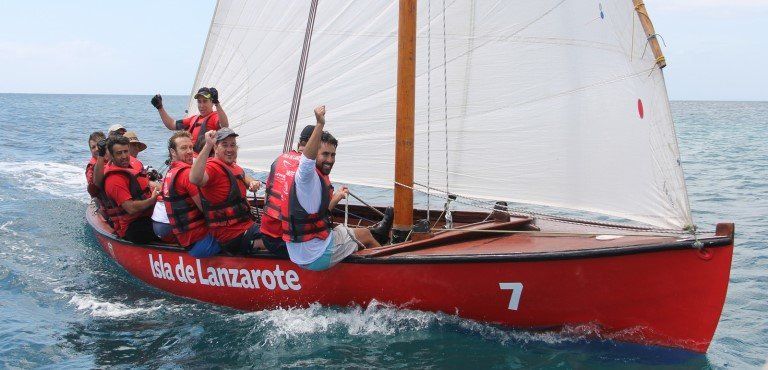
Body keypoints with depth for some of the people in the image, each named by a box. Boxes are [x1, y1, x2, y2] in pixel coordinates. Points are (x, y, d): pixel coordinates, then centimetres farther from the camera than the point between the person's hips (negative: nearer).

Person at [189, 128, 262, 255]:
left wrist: (252, 183, 11)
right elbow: (195, 179, -41)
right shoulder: (212, 166, -17)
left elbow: (243, 177, 36)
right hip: (232, 234, -10)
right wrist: (208, 145, -45)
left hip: (245, 224, 10)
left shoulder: (233, 167, 13)